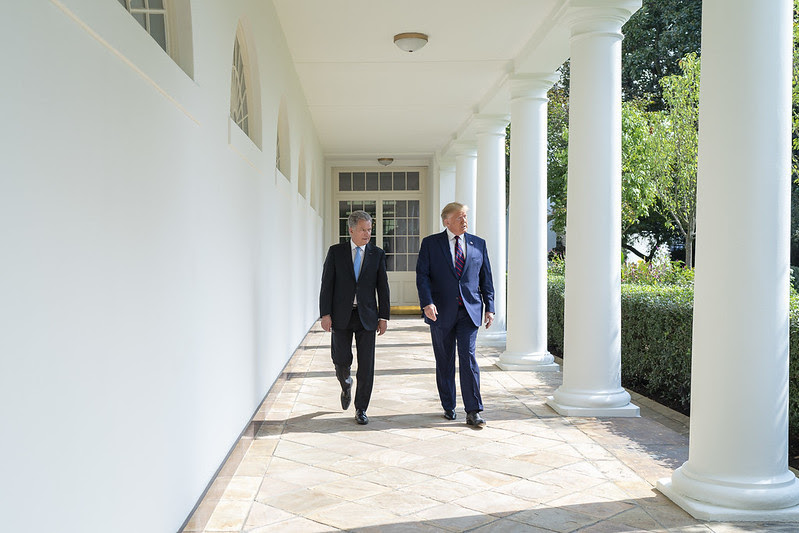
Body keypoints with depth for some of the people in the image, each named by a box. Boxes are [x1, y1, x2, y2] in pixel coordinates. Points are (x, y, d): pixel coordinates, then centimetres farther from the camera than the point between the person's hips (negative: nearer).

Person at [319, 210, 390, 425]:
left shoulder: (377, 254, 5)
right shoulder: (336, 252, 2)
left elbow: (382, 287, 6)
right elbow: (327, 284, 0)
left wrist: (384, 316, 1)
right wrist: (325, 314, -8)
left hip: (366, 316, 1)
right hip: (341, 315, -1)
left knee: (366, 364, -1)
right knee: (342, 359, 1)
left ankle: (361, 409, 11)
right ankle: (346, 384, 36)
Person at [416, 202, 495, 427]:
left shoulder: (478, 244, 9)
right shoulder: (430, 243, 2)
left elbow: (486, 278, 12)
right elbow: (422, 275, -5)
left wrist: (489, 307, 5)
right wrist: (427, 303, -19)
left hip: (469, 311, 0)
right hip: (441, 312, 0)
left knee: (468, 358, -8)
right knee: (444, 362, 9)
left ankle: (473, 412, -4)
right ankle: (448, 407, 23)